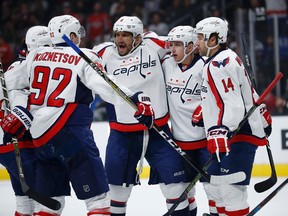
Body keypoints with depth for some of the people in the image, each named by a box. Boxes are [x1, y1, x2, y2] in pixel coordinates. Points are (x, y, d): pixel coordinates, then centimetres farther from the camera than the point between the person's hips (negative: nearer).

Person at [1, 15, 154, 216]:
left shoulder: (36, 55, 12)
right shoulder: (84, 58, -3)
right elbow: (105, 87, -17)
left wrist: (17, 112, 24)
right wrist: (138, 101, -20)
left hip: (41, 136, 6)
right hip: (71, 132, -6)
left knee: (51, 196, 16)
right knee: (97, 193, -4)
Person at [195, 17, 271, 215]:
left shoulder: (220, 64, -16)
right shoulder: (227, 58, 17)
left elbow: (232, 104, -25)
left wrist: (220, 133, -34)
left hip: (240, 137, -11)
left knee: (229, 189, -15)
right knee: (213, 183, 16)